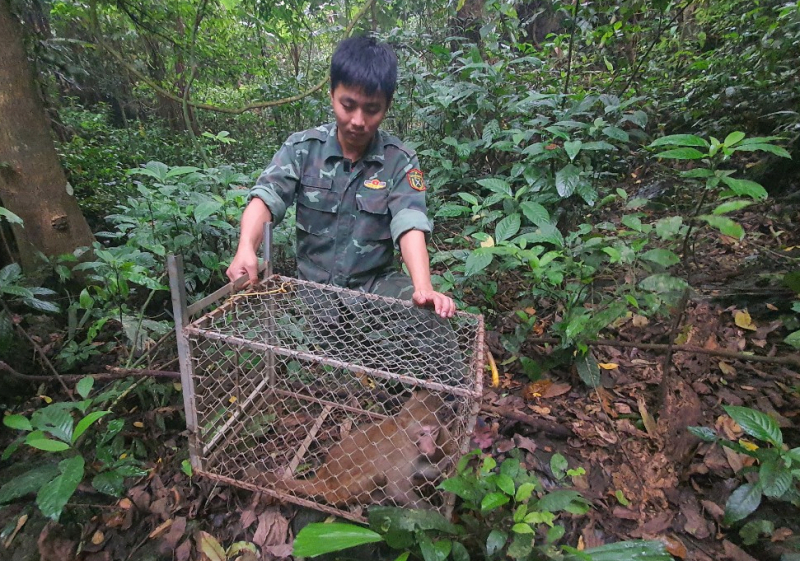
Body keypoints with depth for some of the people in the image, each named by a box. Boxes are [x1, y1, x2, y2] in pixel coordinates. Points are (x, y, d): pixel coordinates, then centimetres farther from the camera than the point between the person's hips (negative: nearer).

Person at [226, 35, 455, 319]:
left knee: (438, 313, -24)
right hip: (311, 285, 2)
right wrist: (246, 248, -35)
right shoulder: (302, 147, -3)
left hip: (375, 285, -1)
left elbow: (410, 226, -18)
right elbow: (266, 199, -14)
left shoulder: (400, 161, -6)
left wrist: (424, 288, -35)